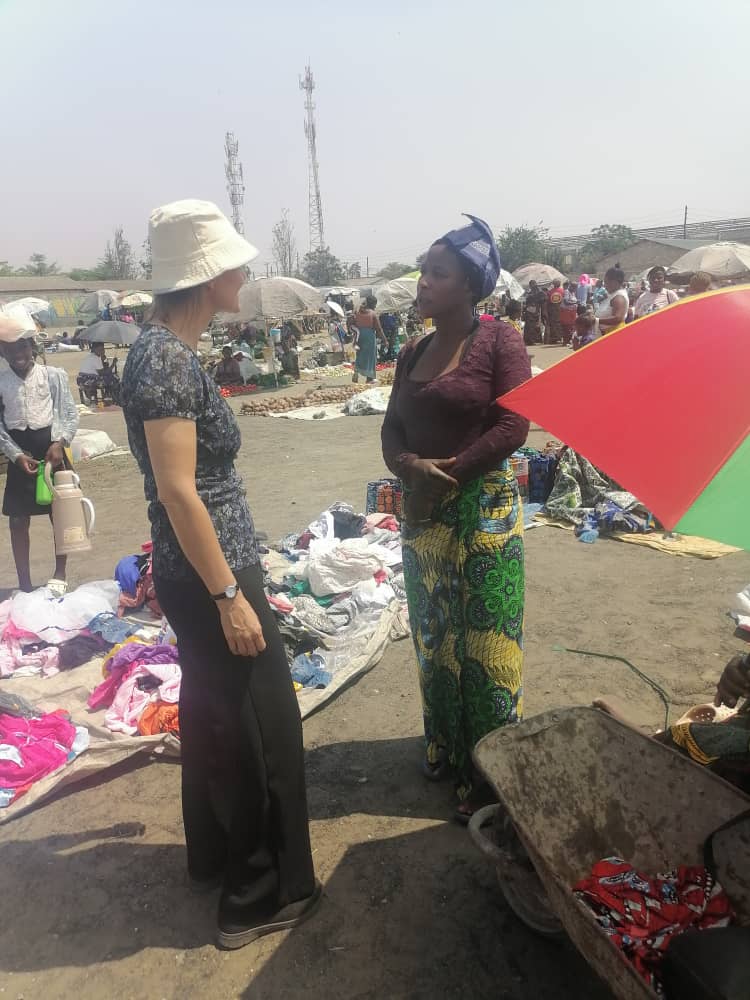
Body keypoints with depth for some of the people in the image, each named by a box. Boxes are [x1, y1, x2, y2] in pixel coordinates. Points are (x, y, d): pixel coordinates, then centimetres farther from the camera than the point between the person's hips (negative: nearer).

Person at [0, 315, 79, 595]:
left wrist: (60, 442, -16)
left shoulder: (54, 375, -3)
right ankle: (24, 584, 17)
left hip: (52, 450, -1)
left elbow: (70, 414, -2)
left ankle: (60, 575, 26)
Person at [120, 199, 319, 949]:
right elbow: (177, 490, -24)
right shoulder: (167, 359, -21)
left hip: (200, 573, 10)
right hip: (208, 579, -10)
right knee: (258, 727, 4)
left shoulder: (168, 348, 9)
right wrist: (229, 594, -21)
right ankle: (260, 895, 22)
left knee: (212, 716, 21)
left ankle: (215, 856, 41)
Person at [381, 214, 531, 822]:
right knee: (433, 638, 17)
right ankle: (445, 748, 36)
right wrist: (410, 469, -13)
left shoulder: (500, 342, -8)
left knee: (485, 647, 2)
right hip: (422, 515, 7)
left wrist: (446, 476, -15)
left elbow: (513, 427, -15)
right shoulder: (413, 354, 11)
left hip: (483, 514, -6)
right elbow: (392, 428, 9)